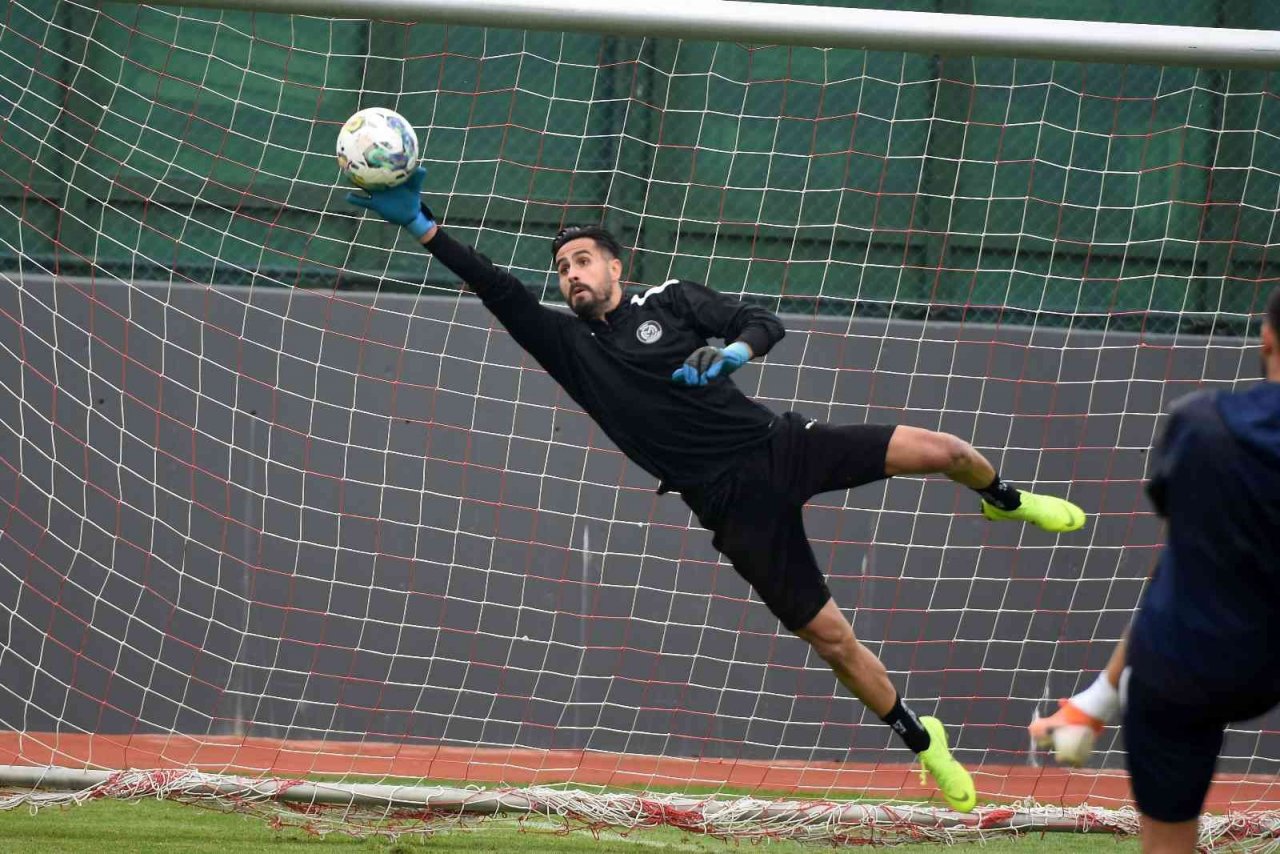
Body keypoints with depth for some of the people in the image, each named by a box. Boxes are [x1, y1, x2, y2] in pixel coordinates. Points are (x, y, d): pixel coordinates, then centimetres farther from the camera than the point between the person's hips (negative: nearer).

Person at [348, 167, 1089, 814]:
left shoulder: (672, 301, 5)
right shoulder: (570, 347, 3)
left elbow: (765, 322, 3)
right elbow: (500, 291, -8)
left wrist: (736, 348, -20)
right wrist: (423, 227, -19)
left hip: (778, 445, 1)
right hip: (736, 506, 0)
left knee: (939, 450, -8)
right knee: (831, 637, -4)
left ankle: (1007, 501, 28)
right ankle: (922, 739, 16)